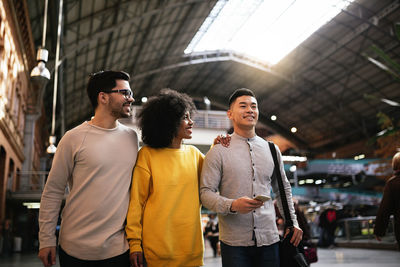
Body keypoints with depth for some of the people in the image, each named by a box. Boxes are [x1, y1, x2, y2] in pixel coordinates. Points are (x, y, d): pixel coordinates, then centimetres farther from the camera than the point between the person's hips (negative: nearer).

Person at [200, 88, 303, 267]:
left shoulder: (272, 150, 11)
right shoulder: (218, 151, -2)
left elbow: (283, 189, 20)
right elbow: (206, 193, -7)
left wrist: (292, 222, 13)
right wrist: (233, 205, -23)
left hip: (269, 239, 4)